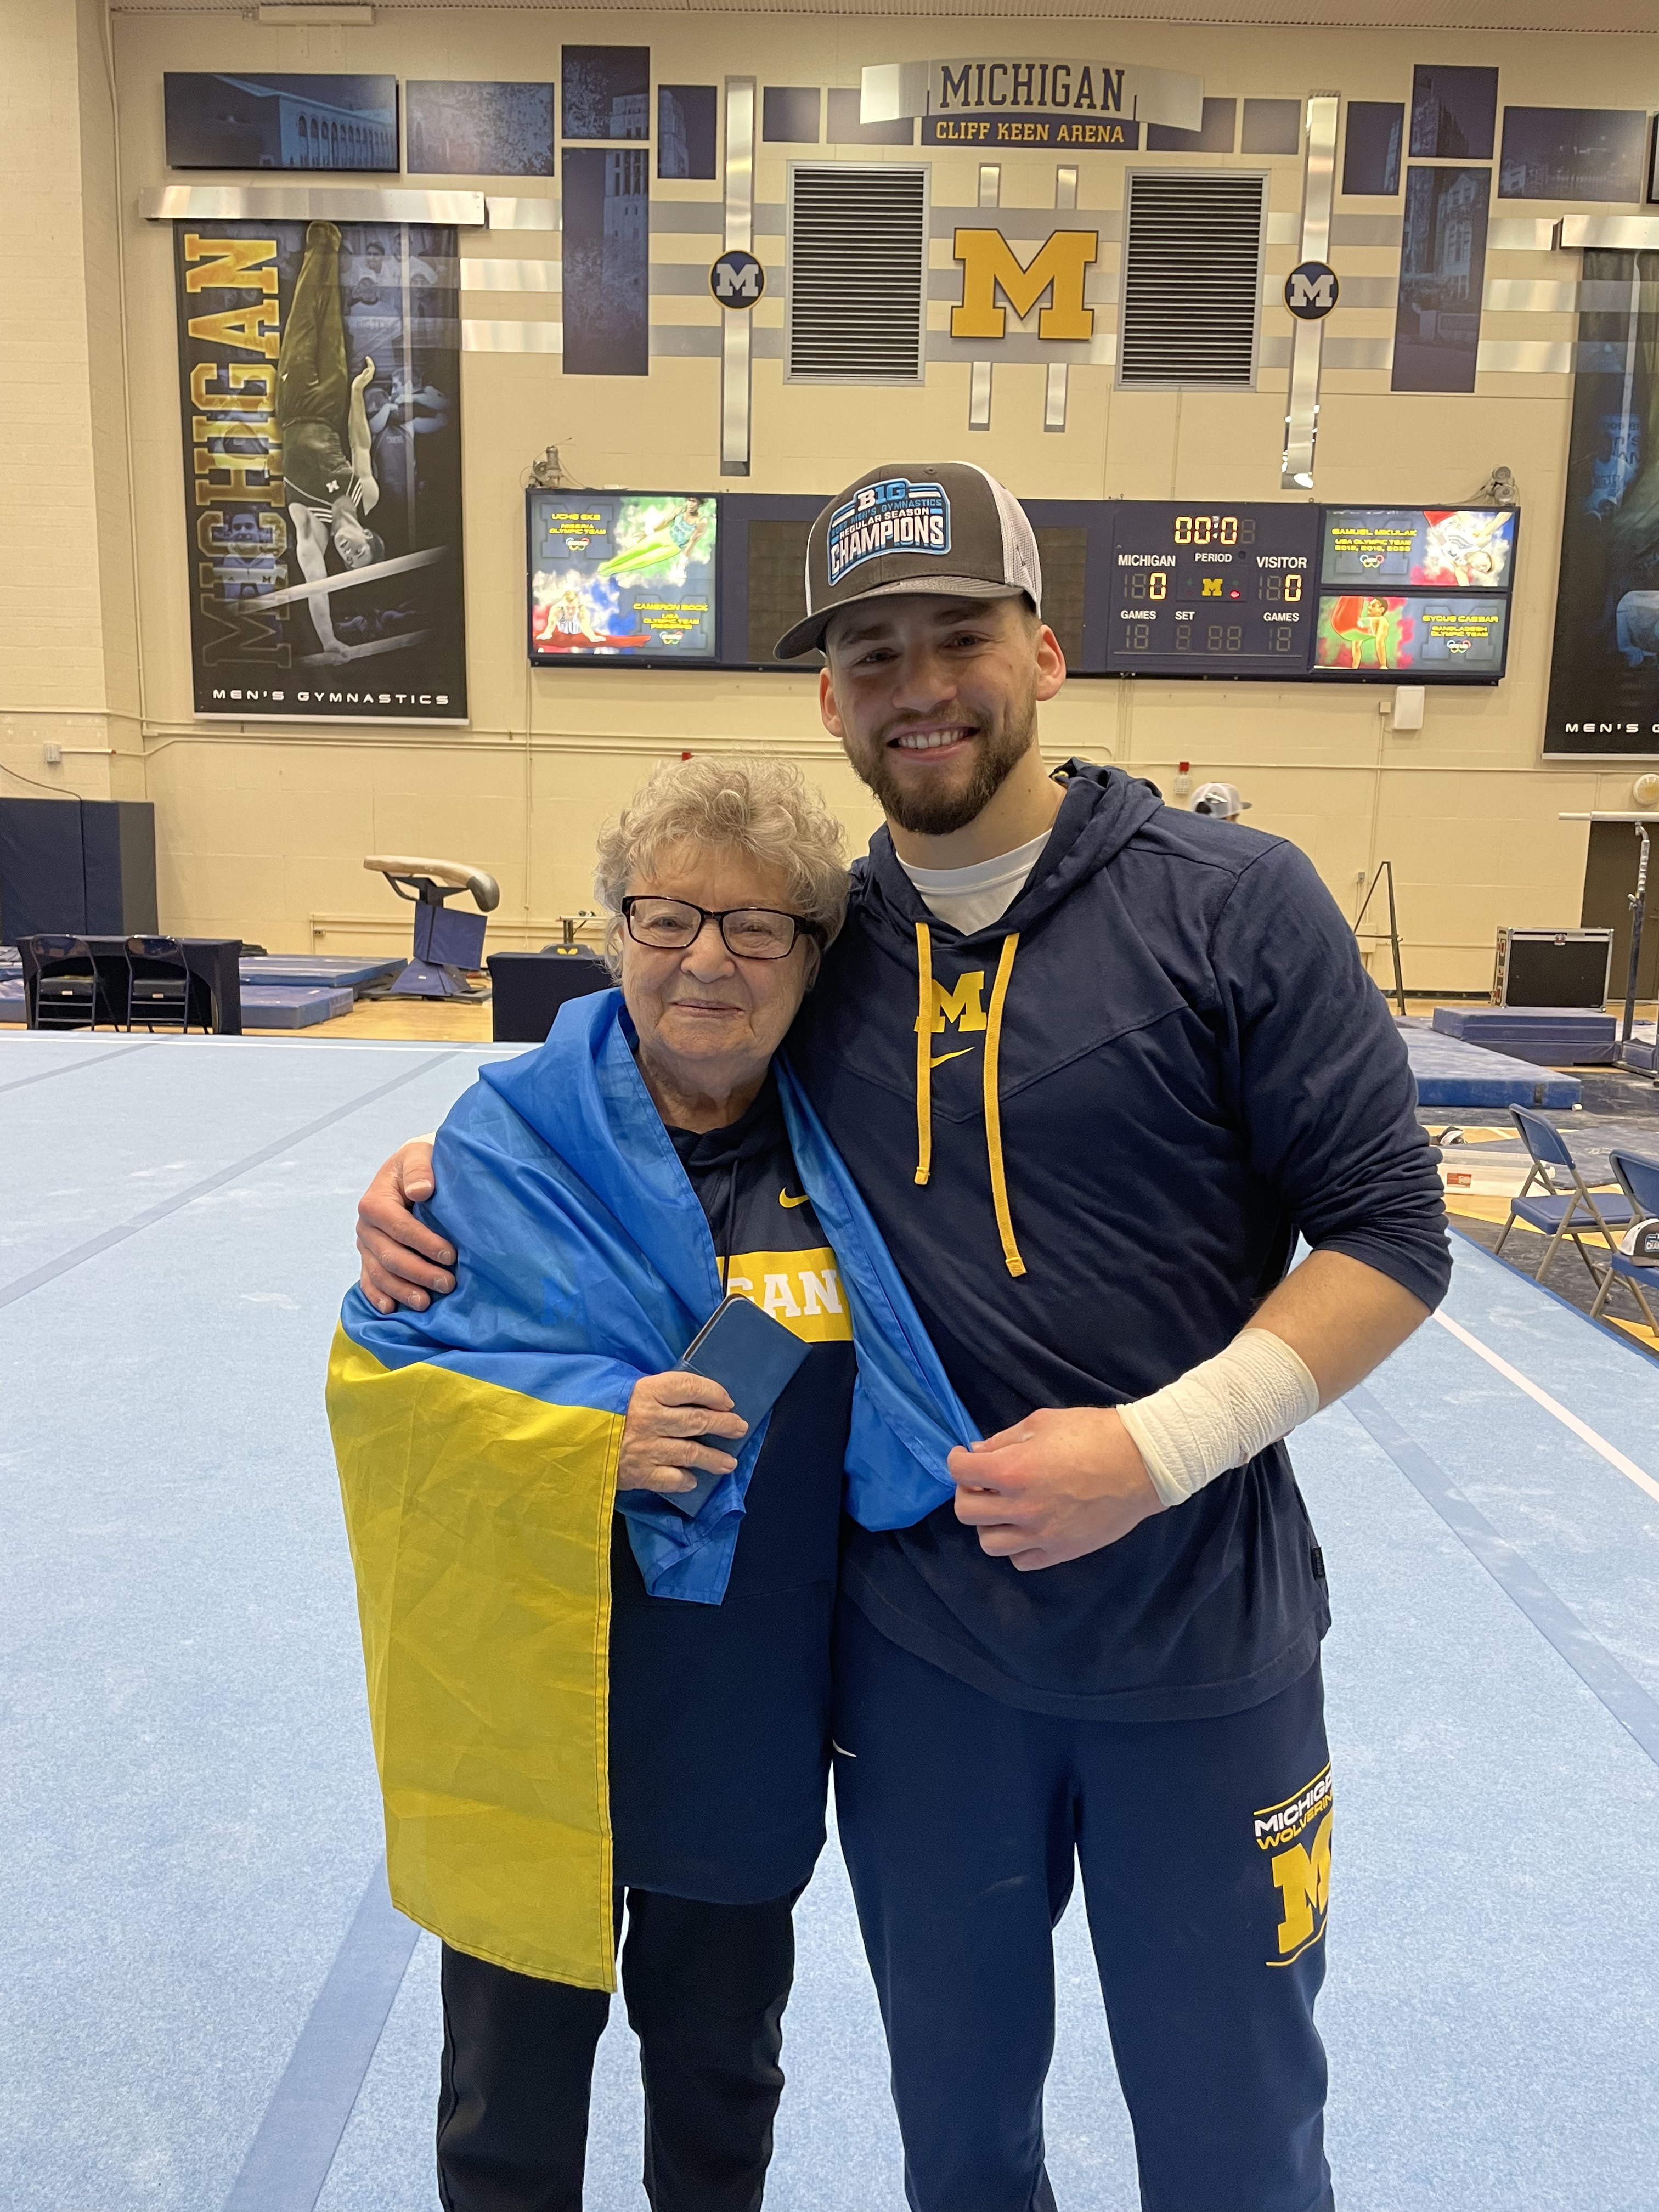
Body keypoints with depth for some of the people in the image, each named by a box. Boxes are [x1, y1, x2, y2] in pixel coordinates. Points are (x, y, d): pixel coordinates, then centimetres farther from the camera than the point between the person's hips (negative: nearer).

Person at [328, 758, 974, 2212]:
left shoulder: (832, 1148, -2)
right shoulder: (512, 1142, -13)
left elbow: (899, 1388, 12)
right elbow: (379, 1373, -13)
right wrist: (592, 1437, -26)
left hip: (755, 1717, 3)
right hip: (539, 1710, -3)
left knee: (723, 2071, 26)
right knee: (516, 2084, 20)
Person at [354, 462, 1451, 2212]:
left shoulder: (1233, 903, -11)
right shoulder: (814, 943, -1)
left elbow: (1389, 1233, -10)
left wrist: (1160, 1444, -21)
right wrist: (439, 1175, -5)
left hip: (1198, 1639, -2)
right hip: (918, 1643, 3)